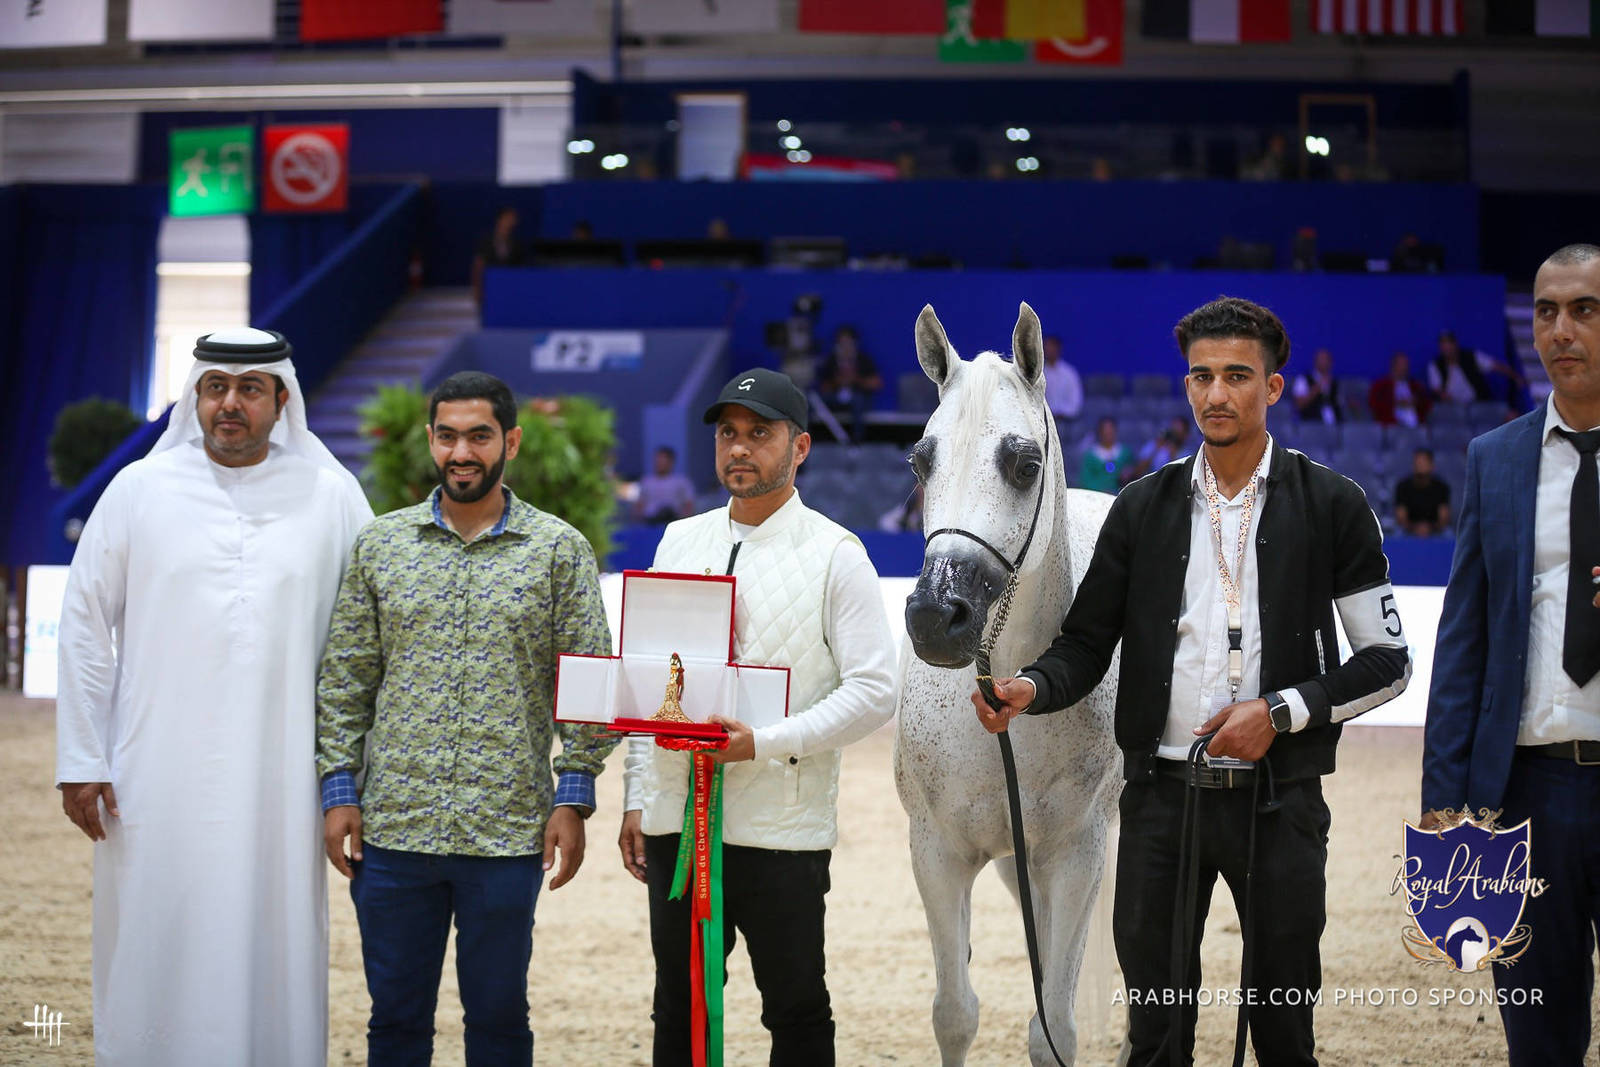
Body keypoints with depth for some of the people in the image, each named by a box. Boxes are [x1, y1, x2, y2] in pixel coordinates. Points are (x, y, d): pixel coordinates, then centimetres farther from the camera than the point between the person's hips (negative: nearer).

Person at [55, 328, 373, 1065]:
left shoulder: (331, 497, 4)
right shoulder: (140, 490, 4)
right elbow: (85, 624, 5)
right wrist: (81, 762, 1)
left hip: (278, 781, 0)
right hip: (157, 777, 0)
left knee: (272, 950, 3)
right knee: (154, 955, 4)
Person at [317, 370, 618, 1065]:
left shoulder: (560, 551, 1)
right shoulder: (380, 545, 7)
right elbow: (344, 680, 8)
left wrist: (572, 799, -5)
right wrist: (339, 790, 1)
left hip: (508, 831, -2)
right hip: (392, 827, 2)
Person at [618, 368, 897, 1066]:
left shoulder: (835, 555, -4)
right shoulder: (680, 542, 12)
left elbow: (873, 692, -10)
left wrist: (763, 743, -19)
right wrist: (635, 798, 9)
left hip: (781, 825, -4)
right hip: (676, 820, 5)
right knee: (678, 1010, 11)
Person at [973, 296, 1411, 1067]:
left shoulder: (1331, 506, -1)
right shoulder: (1143, 508, 6)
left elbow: (1387, 661, 0)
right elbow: (1086, 645, 6)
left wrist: (1281, 712, -12)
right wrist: (1032, 689, -15)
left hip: (1277, 796, -2)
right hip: (1162, 793, 2)